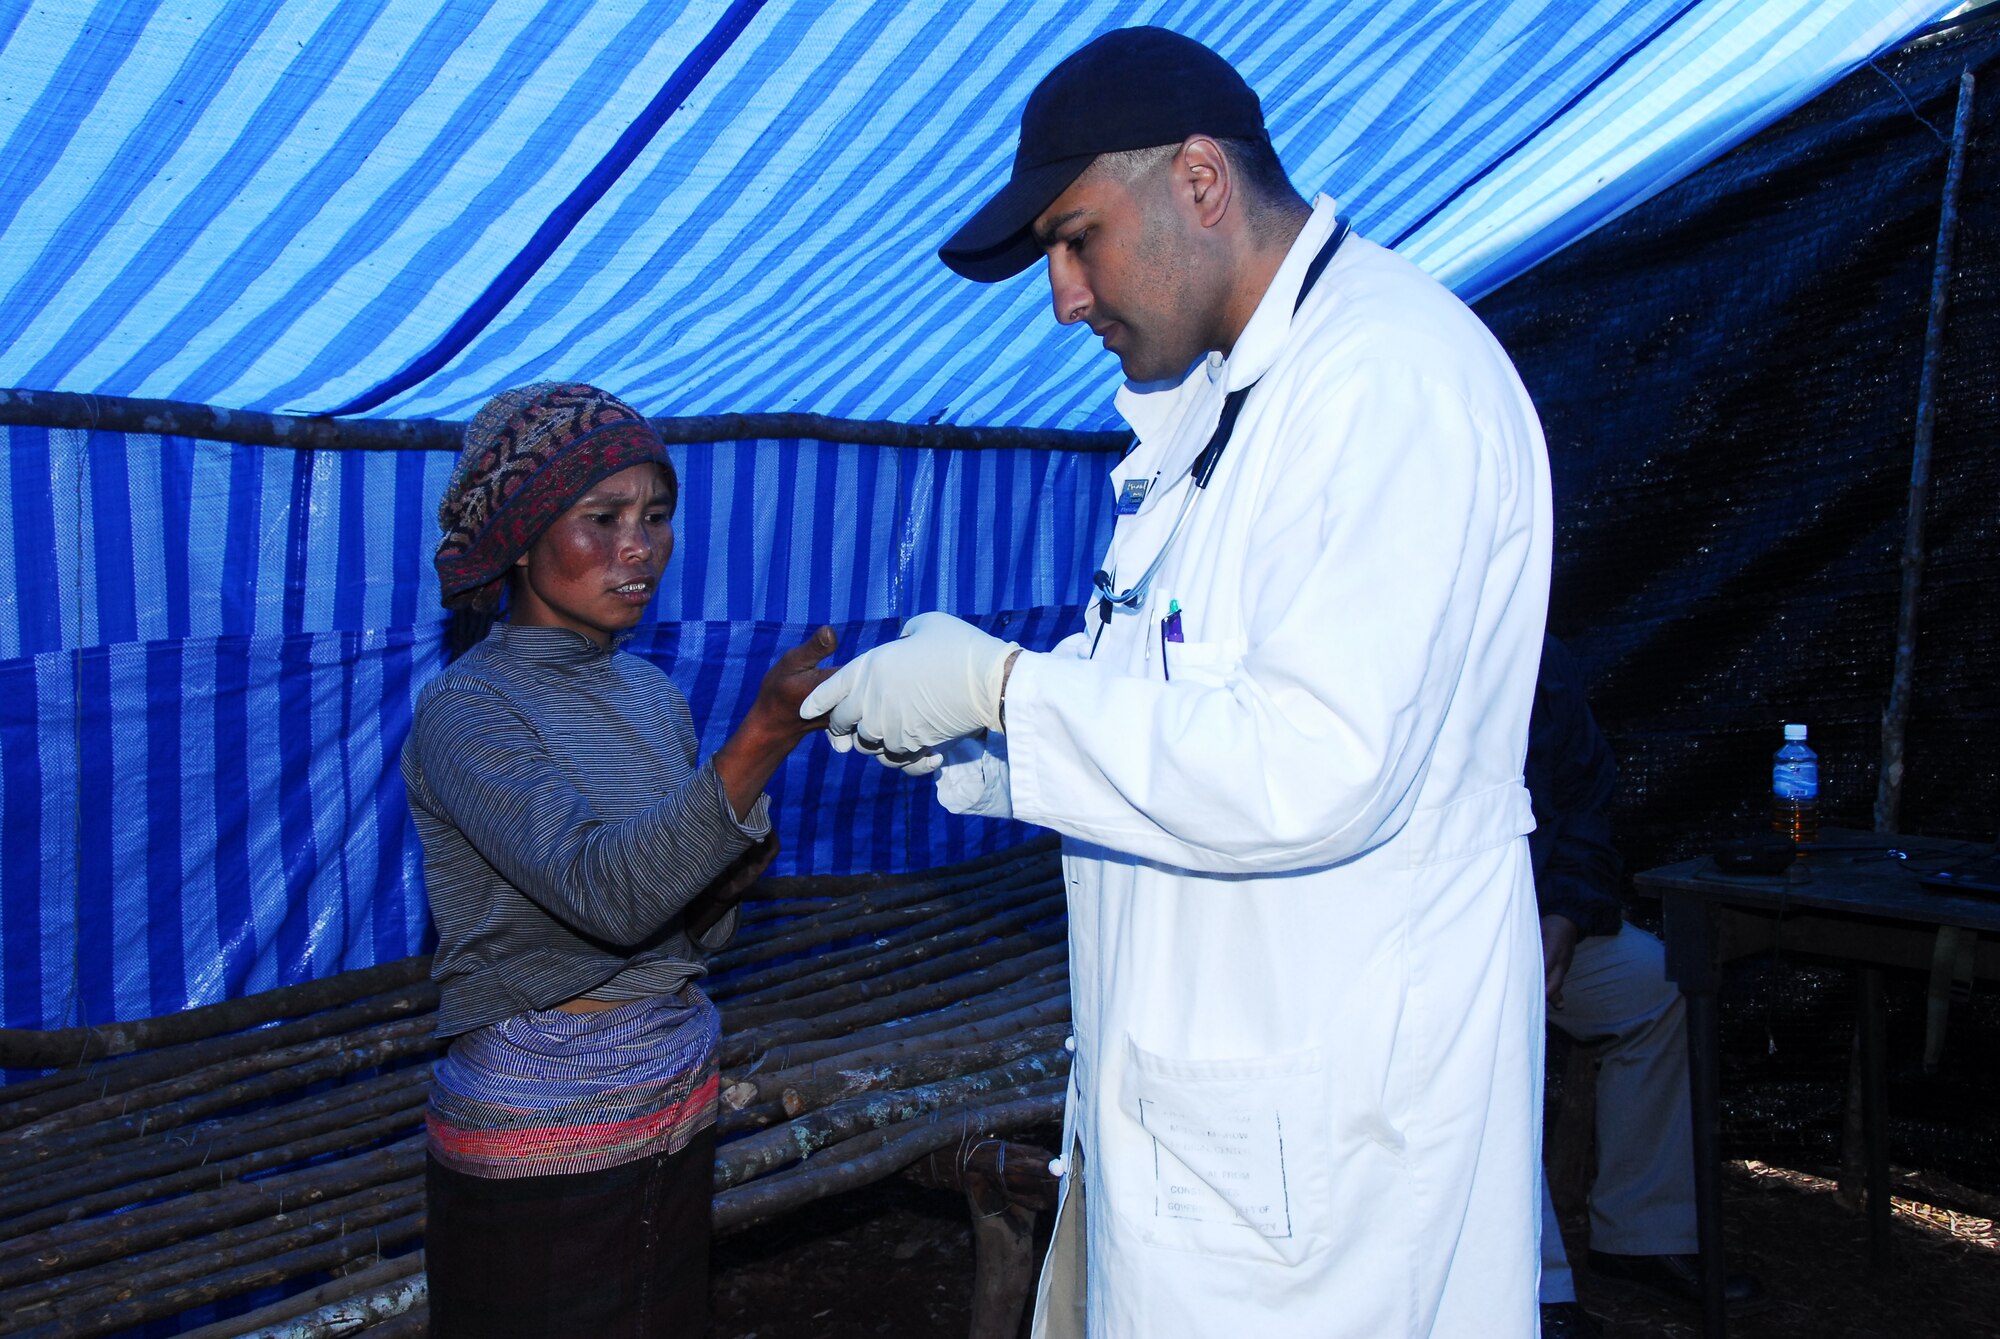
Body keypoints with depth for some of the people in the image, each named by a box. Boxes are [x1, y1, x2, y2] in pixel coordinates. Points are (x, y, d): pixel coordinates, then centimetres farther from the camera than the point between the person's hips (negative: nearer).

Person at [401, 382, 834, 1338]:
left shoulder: (653, 695, 5)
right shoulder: (464, 711, -14)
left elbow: (696, 932, 9)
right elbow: (605, 892, -30)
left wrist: (735, 863, -12)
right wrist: (765, 734, -39)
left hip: (678, 1103, 6)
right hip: (536, 1138, -6)